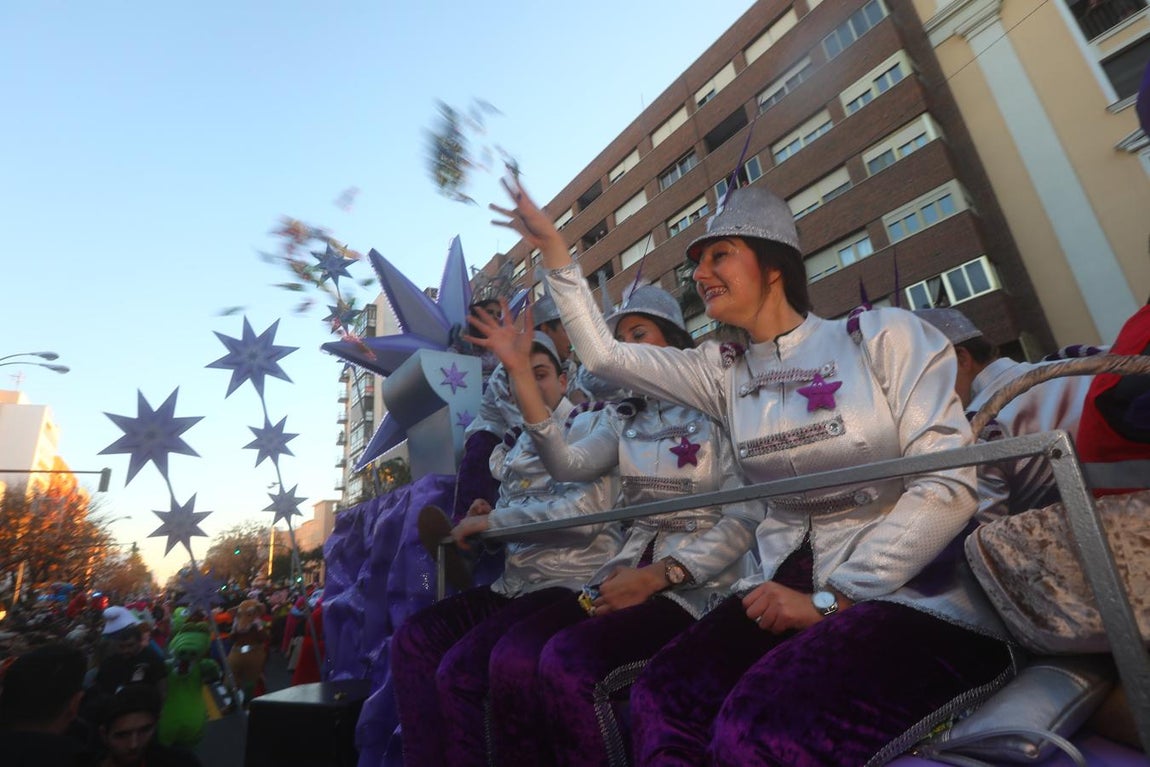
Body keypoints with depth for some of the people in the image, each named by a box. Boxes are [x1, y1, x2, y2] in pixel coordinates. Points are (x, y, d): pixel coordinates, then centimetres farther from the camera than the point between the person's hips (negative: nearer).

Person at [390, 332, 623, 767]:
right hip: (515, 584, 8)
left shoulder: (587, 428, -5)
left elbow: (587, 509, -22)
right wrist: (486, 519, 0)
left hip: (570, 584, -8)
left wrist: (494, 520, -17)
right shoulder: (520, 447, 18)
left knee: (461, 666, -21)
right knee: (413, 638, 0)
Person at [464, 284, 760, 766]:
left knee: (567, 661, -28)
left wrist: (658, 576, -16)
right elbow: (569, 465, -5)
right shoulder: (621, 418, 15)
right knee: (511, 656, -19)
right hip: (628, 576, 5)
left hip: (699, 586, -4)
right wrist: (519, 372, -11)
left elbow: (745, 519, -7)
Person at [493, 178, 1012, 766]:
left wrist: (831, 600, -14)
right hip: (791, 589, 4)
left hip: (921, 597, -3)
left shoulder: (880, 336, -3)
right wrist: (552, 248, 4)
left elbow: (949, 484, -10)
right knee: (660, 701, -21)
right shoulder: (723, 371, 9)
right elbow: (601, 352, 7)